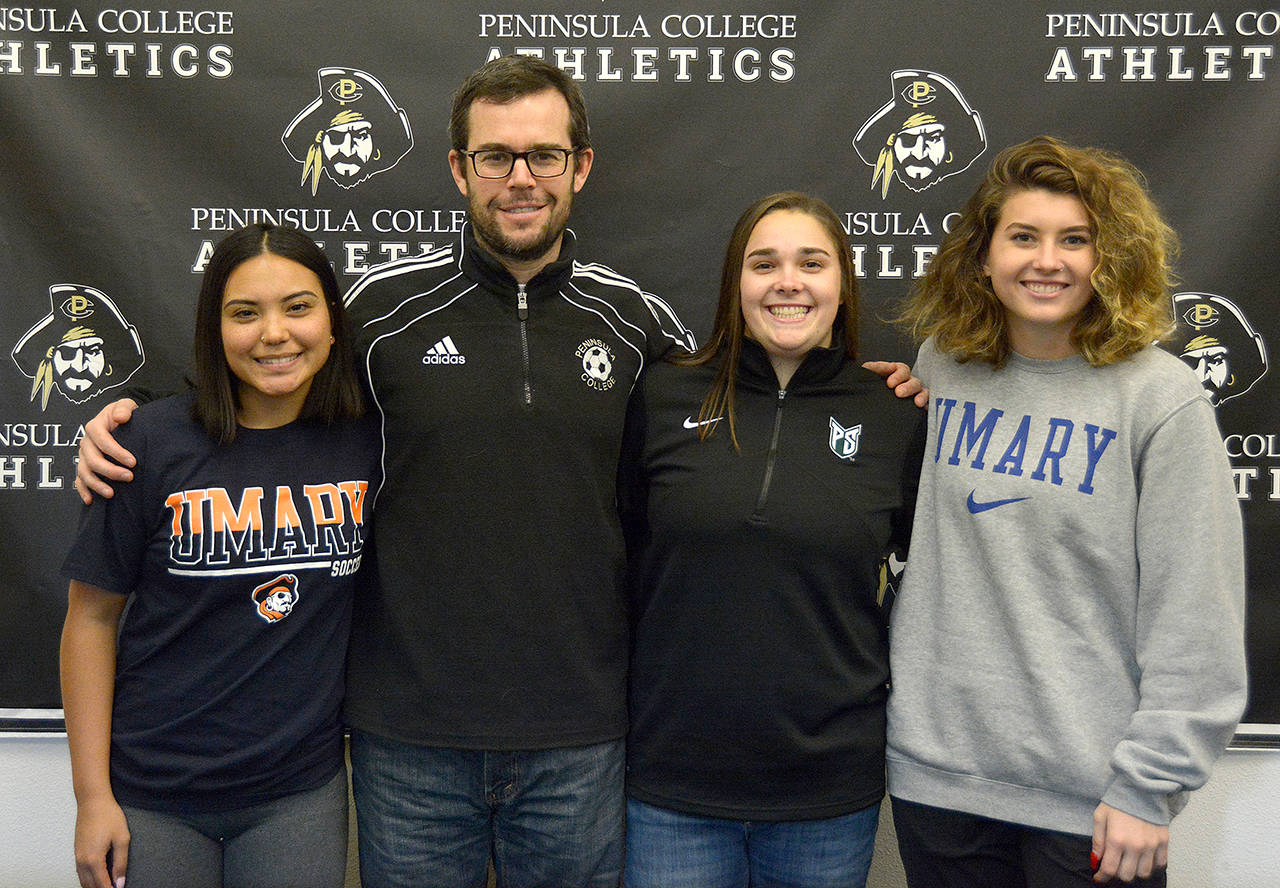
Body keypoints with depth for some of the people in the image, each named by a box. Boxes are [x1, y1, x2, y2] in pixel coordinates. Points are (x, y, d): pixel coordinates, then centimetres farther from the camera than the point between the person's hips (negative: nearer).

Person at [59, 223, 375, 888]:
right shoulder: (155, 443, -11)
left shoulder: (364, 441, -4)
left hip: (302, 790, 2)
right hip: (151, 794, -2)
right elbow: (93, 615, -5)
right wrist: (92, 795, -5)